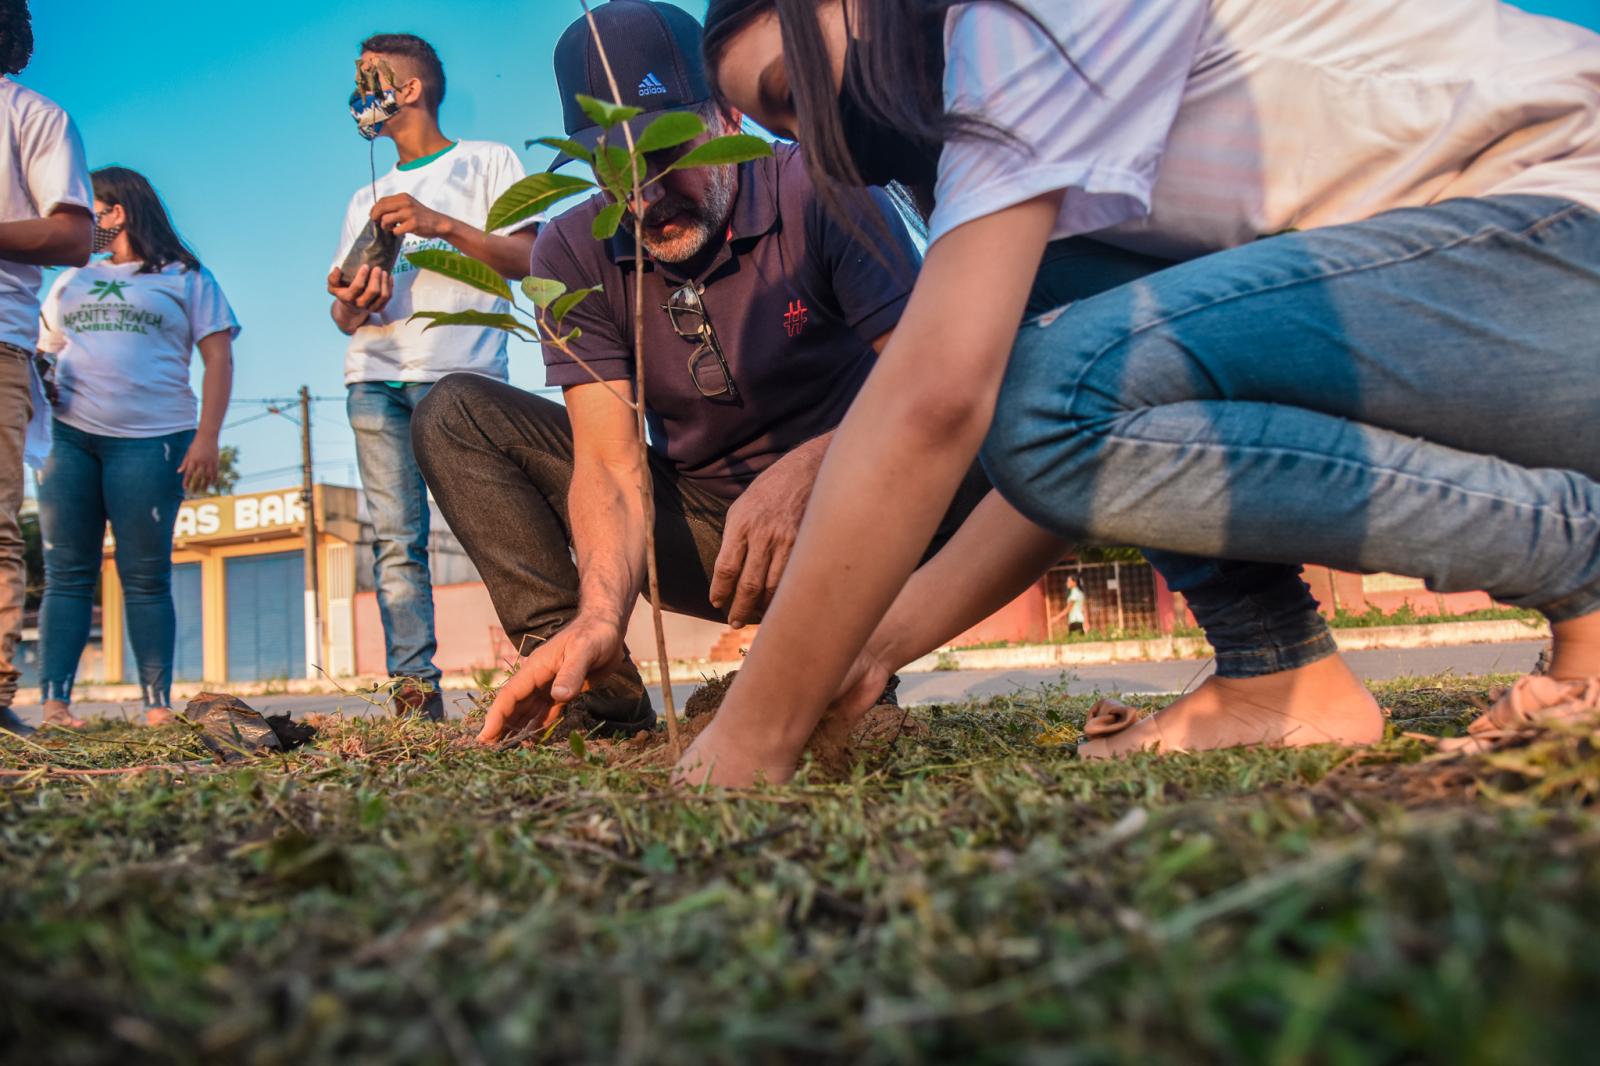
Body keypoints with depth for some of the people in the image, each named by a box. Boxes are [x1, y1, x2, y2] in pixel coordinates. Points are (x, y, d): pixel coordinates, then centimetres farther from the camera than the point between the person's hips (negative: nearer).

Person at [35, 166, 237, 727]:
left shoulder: (184, 278, 11)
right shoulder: (70, 282, 25)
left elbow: (218, 359, 3)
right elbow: (43, 355, 25)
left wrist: (207, 437, -8)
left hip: (149, 439, -4)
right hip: (69, 436, 4)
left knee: (145, 577, -6)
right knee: (66, 575, -2)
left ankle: (158, 706, -4)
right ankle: (53, 703, -3)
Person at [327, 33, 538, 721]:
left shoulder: (487, 161, 15)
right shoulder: (366, 200, 30)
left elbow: (525, 259, 1)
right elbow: (343, 313, 25)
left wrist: (440, 223, -9)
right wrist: (352, 305, 1)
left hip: (461, 371, -5)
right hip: (375, 377, 5)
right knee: (395, 540, -5)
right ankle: (415, 694, -6)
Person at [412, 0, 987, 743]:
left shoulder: (819, 193, -15)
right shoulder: (575, 253, -6)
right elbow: (610, 461, -15)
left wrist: (802, 472, -41)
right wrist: (601, 610, -34)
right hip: (701, 522, 4)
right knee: (457, 415, -8)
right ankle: (591, 680, -19)